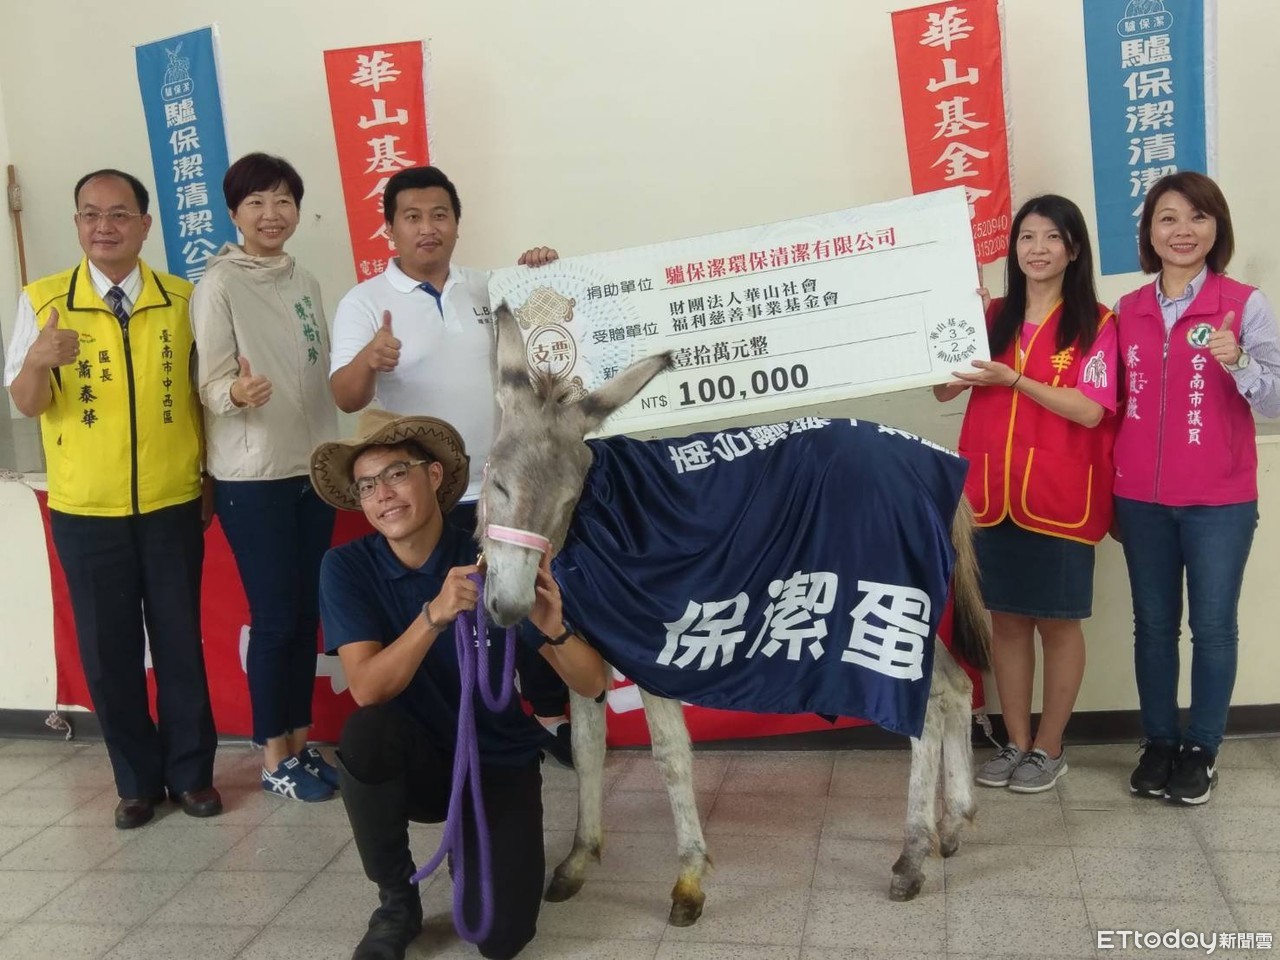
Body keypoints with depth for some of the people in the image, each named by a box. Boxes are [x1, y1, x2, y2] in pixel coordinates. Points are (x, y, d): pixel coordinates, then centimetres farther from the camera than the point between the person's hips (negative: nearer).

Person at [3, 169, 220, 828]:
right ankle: (137, 780, 25)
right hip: (85, 512, 0)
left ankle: (191, 773, 23)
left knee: (179, 642, 8)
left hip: (173, 505, 0)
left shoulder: (183, 300, 0)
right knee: (108, 650, 8)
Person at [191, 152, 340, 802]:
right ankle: (274, 757, 14)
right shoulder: (219, 286, -9)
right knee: (274, 617, 0)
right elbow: (209, 386, -12)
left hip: (312, 468, 6)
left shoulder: (305, 282, 9)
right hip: (252, 478, -6)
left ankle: (300, 741, 23)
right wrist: (237, 393, -32)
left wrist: (336, 453, 13)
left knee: (308, 611, 10)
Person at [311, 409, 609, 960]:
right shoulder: (347, 567, -12)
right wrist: (435, 615, -41)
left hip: (500, 765, -1)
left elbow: (592, 686, -15)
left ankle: (475, 842, 17)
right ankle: (396, 902, -8)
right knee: (367, 730, -33)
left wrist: (553, 627, -36)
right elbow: (368, 690, -25)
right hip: (418, 762, 1)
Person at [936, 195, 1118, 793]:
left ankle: (1049, 748, 20)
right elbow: (944, 389, 4)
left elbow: (1090, 410, -13)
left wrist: (1014, 380, -19)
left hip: (1059, 495, -4)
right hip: (993, 492, 4)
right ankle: (1016, 742, 23)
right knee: (1006, 619, 10)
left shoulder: (1096, 324, -3)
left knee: (1057, 621, 7)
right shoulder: (993, 318, 10)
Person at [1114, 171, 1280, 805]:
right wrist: (1110, 489, 10)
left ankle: (1201, 748, 20)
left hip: (1219, 501, -3)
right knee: (1153, 624, 11)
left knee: (1213, 626, 5)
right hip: (1140, 499, 3)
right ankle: (1158, 741, 25)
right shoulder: (1128, 311, 5)